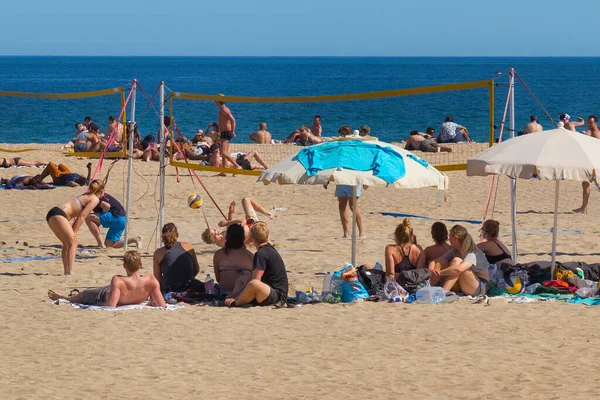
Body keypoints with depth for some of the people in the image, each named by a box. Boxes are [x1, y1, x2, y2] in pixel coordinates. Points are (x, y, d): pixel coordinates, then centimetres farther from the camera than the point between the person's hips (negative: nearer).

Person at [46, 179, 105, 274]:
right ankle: (70, 272, -19)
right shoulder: (95, 199, 0)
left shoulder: (86, 196, 27)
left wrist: (72, 232, 14)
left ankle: (66, 272, 19)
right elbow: (81, 216, -8)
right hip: (58, 215, -10)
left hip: (51, 214, 10)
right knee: (73, 242, -8)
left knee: (67, 244, 18)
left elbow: (79, 216, 23)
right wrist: (74, 232, -6)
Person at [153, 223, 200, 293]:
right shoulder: (188, 246, 5)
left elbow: (158, 280, 2)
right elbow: (196, 270, 15)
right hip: (190, 288, 2)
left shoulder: (158, 253, 1)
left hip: (170, 292, -2)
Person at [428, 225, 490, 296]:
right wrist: (431, 270, -23)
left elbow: (459, 269, -40)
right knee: (441, 263, -7)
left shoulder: (473, 253, -21)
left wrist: (439, 273, -32)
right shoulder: (454, 251, 4)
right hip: (460, 288, 8)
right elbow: (434, 262, 0)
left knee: (456, 261, -28)